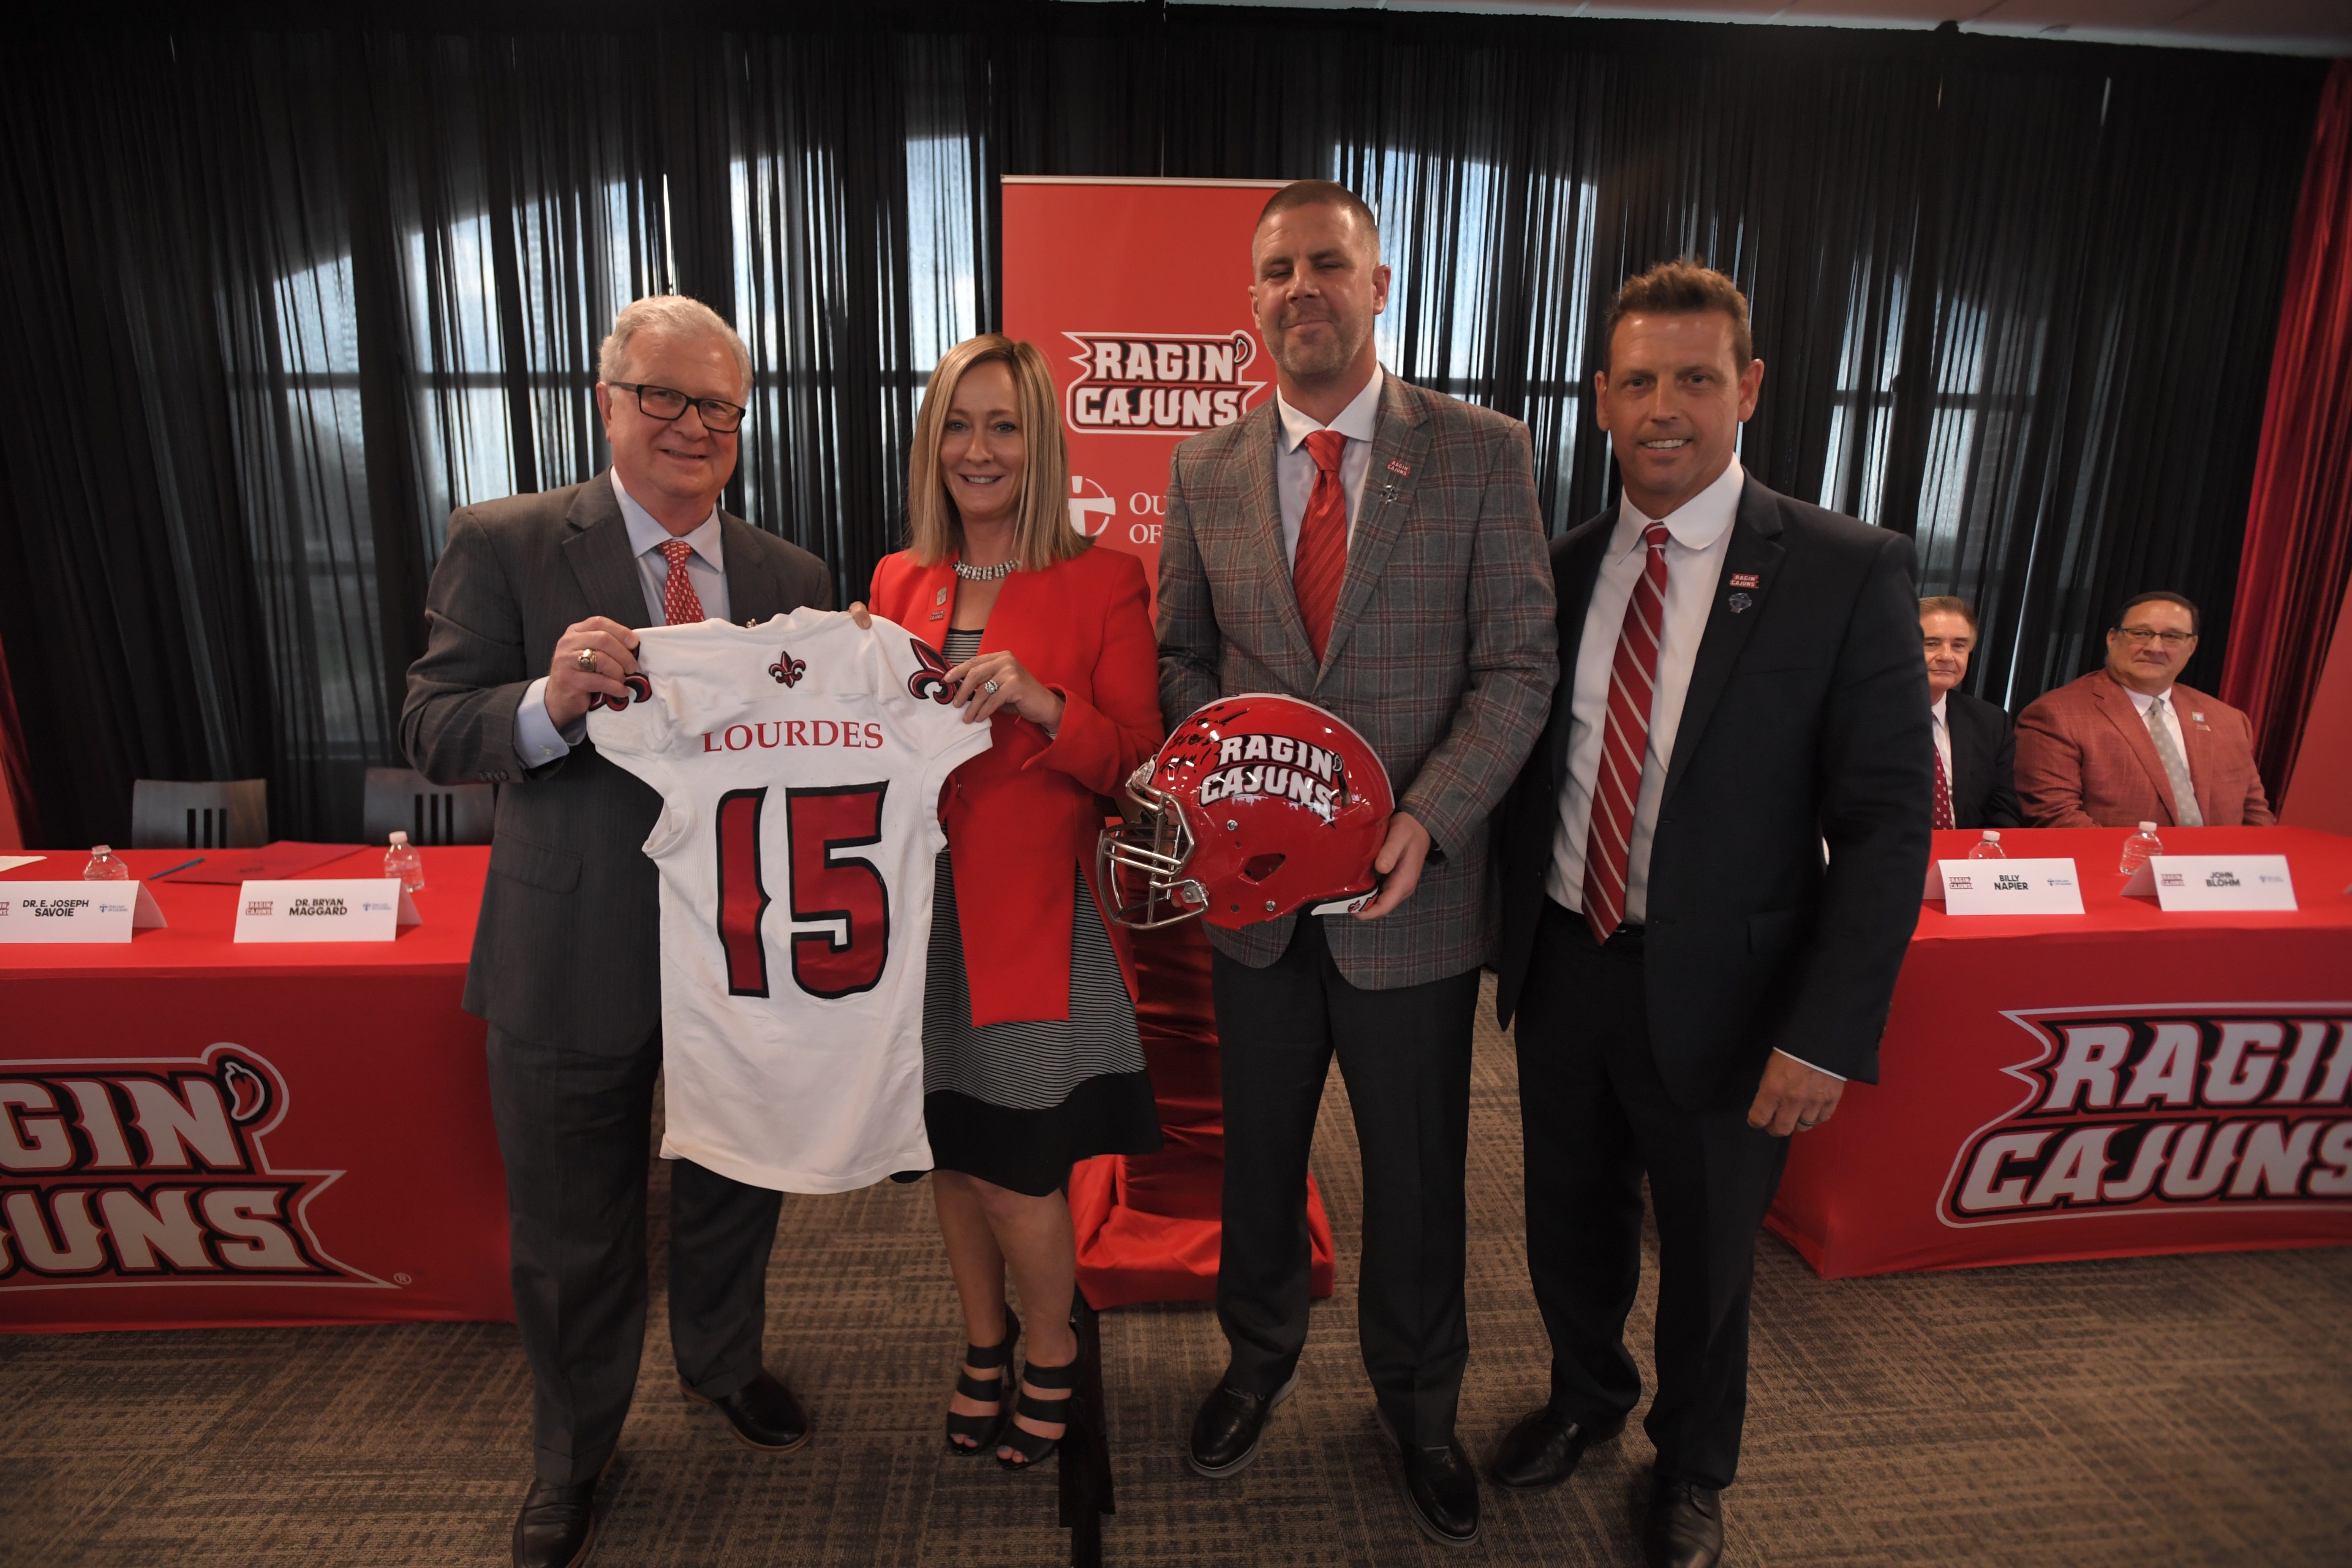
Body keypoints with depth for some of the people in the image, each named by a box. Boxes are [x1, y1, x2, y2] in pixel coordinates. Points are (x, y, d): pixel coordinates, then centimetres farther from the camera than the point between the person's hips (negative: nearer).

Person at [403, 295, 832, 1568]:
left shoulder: (793, 579, 2)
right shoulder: (505, 545, -6)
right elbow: (432, 732, -10)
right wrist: (549, 702, -30)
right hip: (573, 962, -2)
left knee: (733, 1195, 23)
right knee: (572, 1236, 17)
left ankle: (722, 1362, 54)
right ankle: (572, 1453, 46)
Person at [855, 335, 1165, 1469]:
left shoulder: (1103, 581, -6)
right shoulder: (898, 582, 8)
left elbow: (1136, 763, -9)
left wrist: (1039, 701, -24)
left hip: (1040, 915, -4)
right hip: (923, 908, 5)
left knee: (1013, 1174, 3)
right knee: (951, 1157, 17)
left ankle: (1052, 1361, 34)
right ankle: (985, 1344, 43)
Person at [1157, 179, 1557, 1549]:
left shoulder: (1482, 452, -4)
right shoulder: (1205, 471, 4)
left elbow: (1519, 664, -7)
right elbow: (1183, 658, 9)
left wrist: (1427, 818, -20)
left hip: (1412, 886, -2)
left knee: (1417, 1173, 15)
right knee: (1259, 1151, 20)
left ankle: (1419, 1403, 42)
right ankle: (1262, 1356, 47)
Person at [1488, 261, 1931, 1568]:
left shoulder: (1848, 574, -11)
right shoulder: (1560, 570, 2)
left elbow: (1887, 826, -12)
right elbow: (1529, 769, 7)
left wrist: (1826, 1036, -17)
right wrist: (1508, 940, 4)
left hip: (1717, 994, -3)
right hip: (1562, 969, 4)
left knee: (1706, 1260, 19)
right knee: (1571, 1226, 23)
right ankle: (1587, 1398, 53)